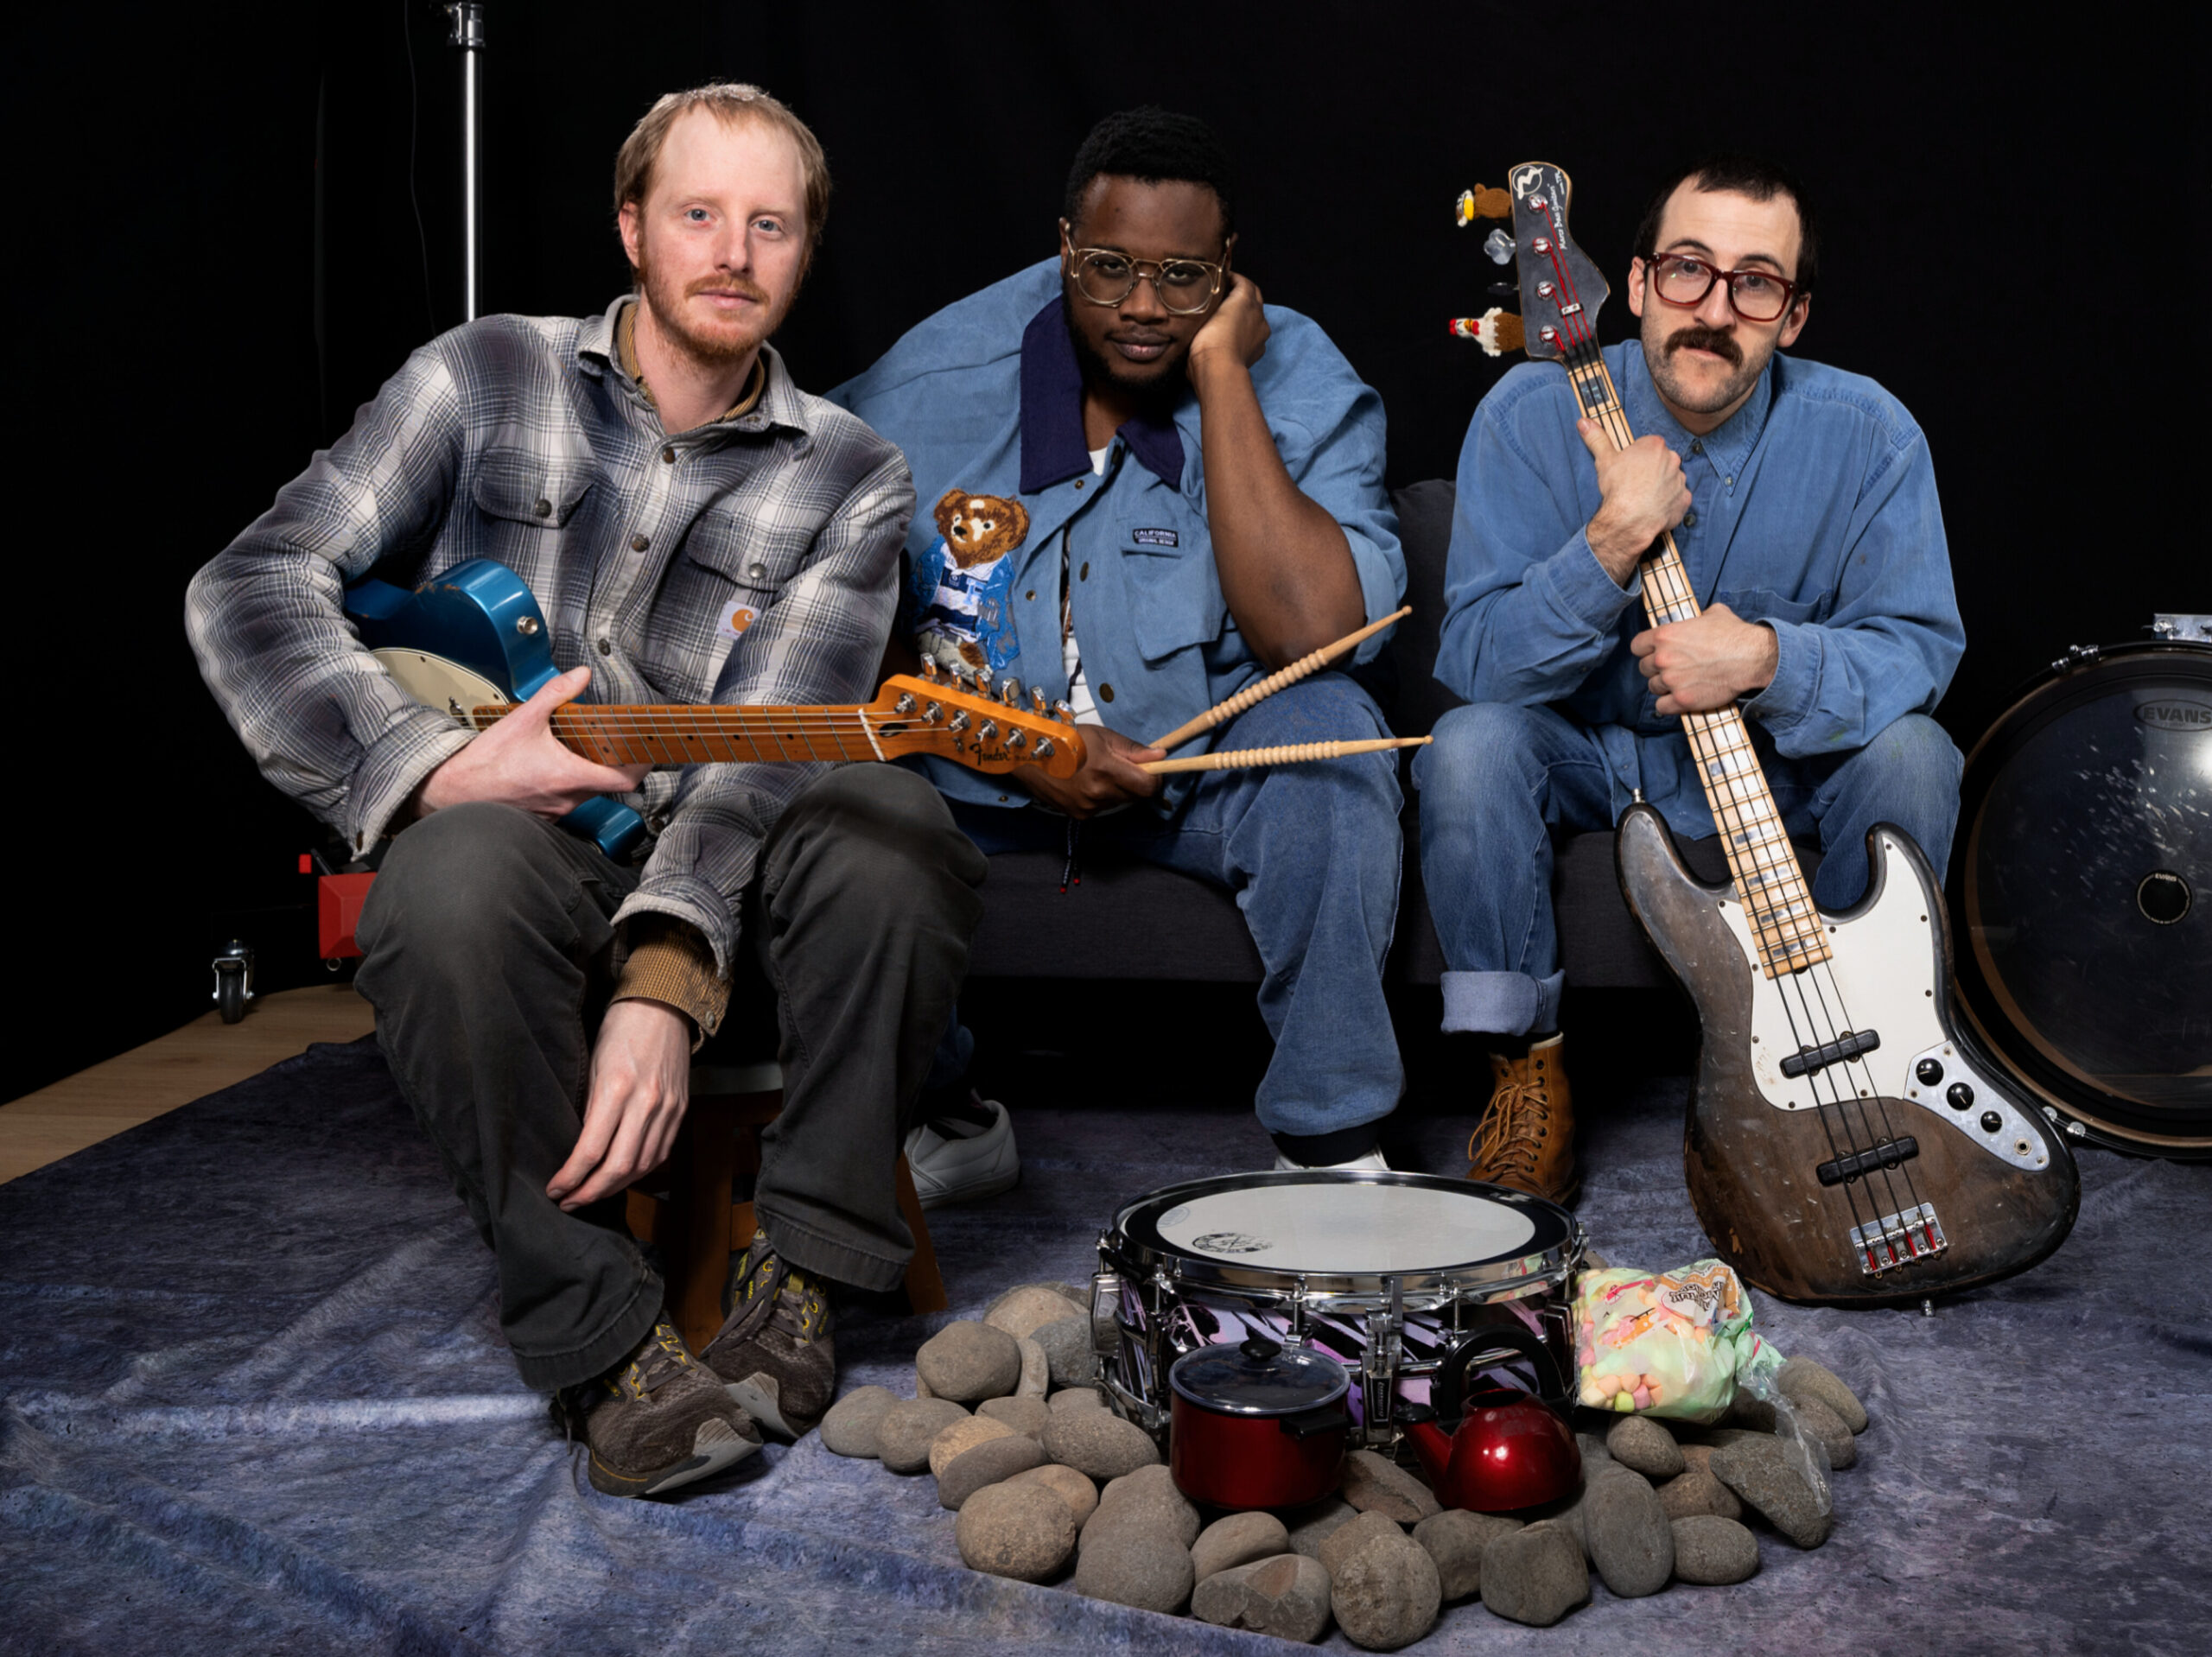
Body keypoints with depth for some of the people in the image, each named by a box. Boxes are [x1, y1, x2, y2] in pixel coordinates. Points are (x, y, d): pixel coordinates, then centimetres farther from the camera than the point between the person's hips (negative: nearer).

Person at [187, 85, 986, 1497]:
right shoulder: (489, 378, 4)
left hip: (720, 878, 1)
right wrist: (434, 766, -18)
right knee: (457, 880, -37)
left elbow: (767, 747, -12)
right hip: (514, 841, 0)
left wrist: (666, 977, -28)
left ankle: (804, 1267, -16)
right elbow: (254, 588, -3)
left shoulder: (851, 480, 3)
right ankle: (604, 1338, -25)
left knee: (896, 832, -31)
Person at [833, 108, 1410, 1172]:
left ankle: (1332, 1135, -15)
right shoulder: (936, 385, -12)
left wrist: (1219, 372, -28)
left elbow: (1314, 632, -31)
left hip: (1206, 762, -1)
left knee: (1326, 731, -30)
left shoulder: (1298, 381, -15)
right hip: (975, 767, 2)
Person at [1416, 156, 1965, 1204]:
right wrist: (1610, 544, -38)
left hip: (1776, 762, 1)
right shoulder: (1532, 414, -17)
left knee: (1910, 753, -26)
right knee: (1470, 747, -30)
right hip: (1581, 753, -1)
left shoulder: (1864, 434, -14)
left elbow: (1921, 647, -16)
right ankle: (1527, 1068, -11)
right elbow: (1473, 657, -21)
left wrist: (1770, 661, -36)